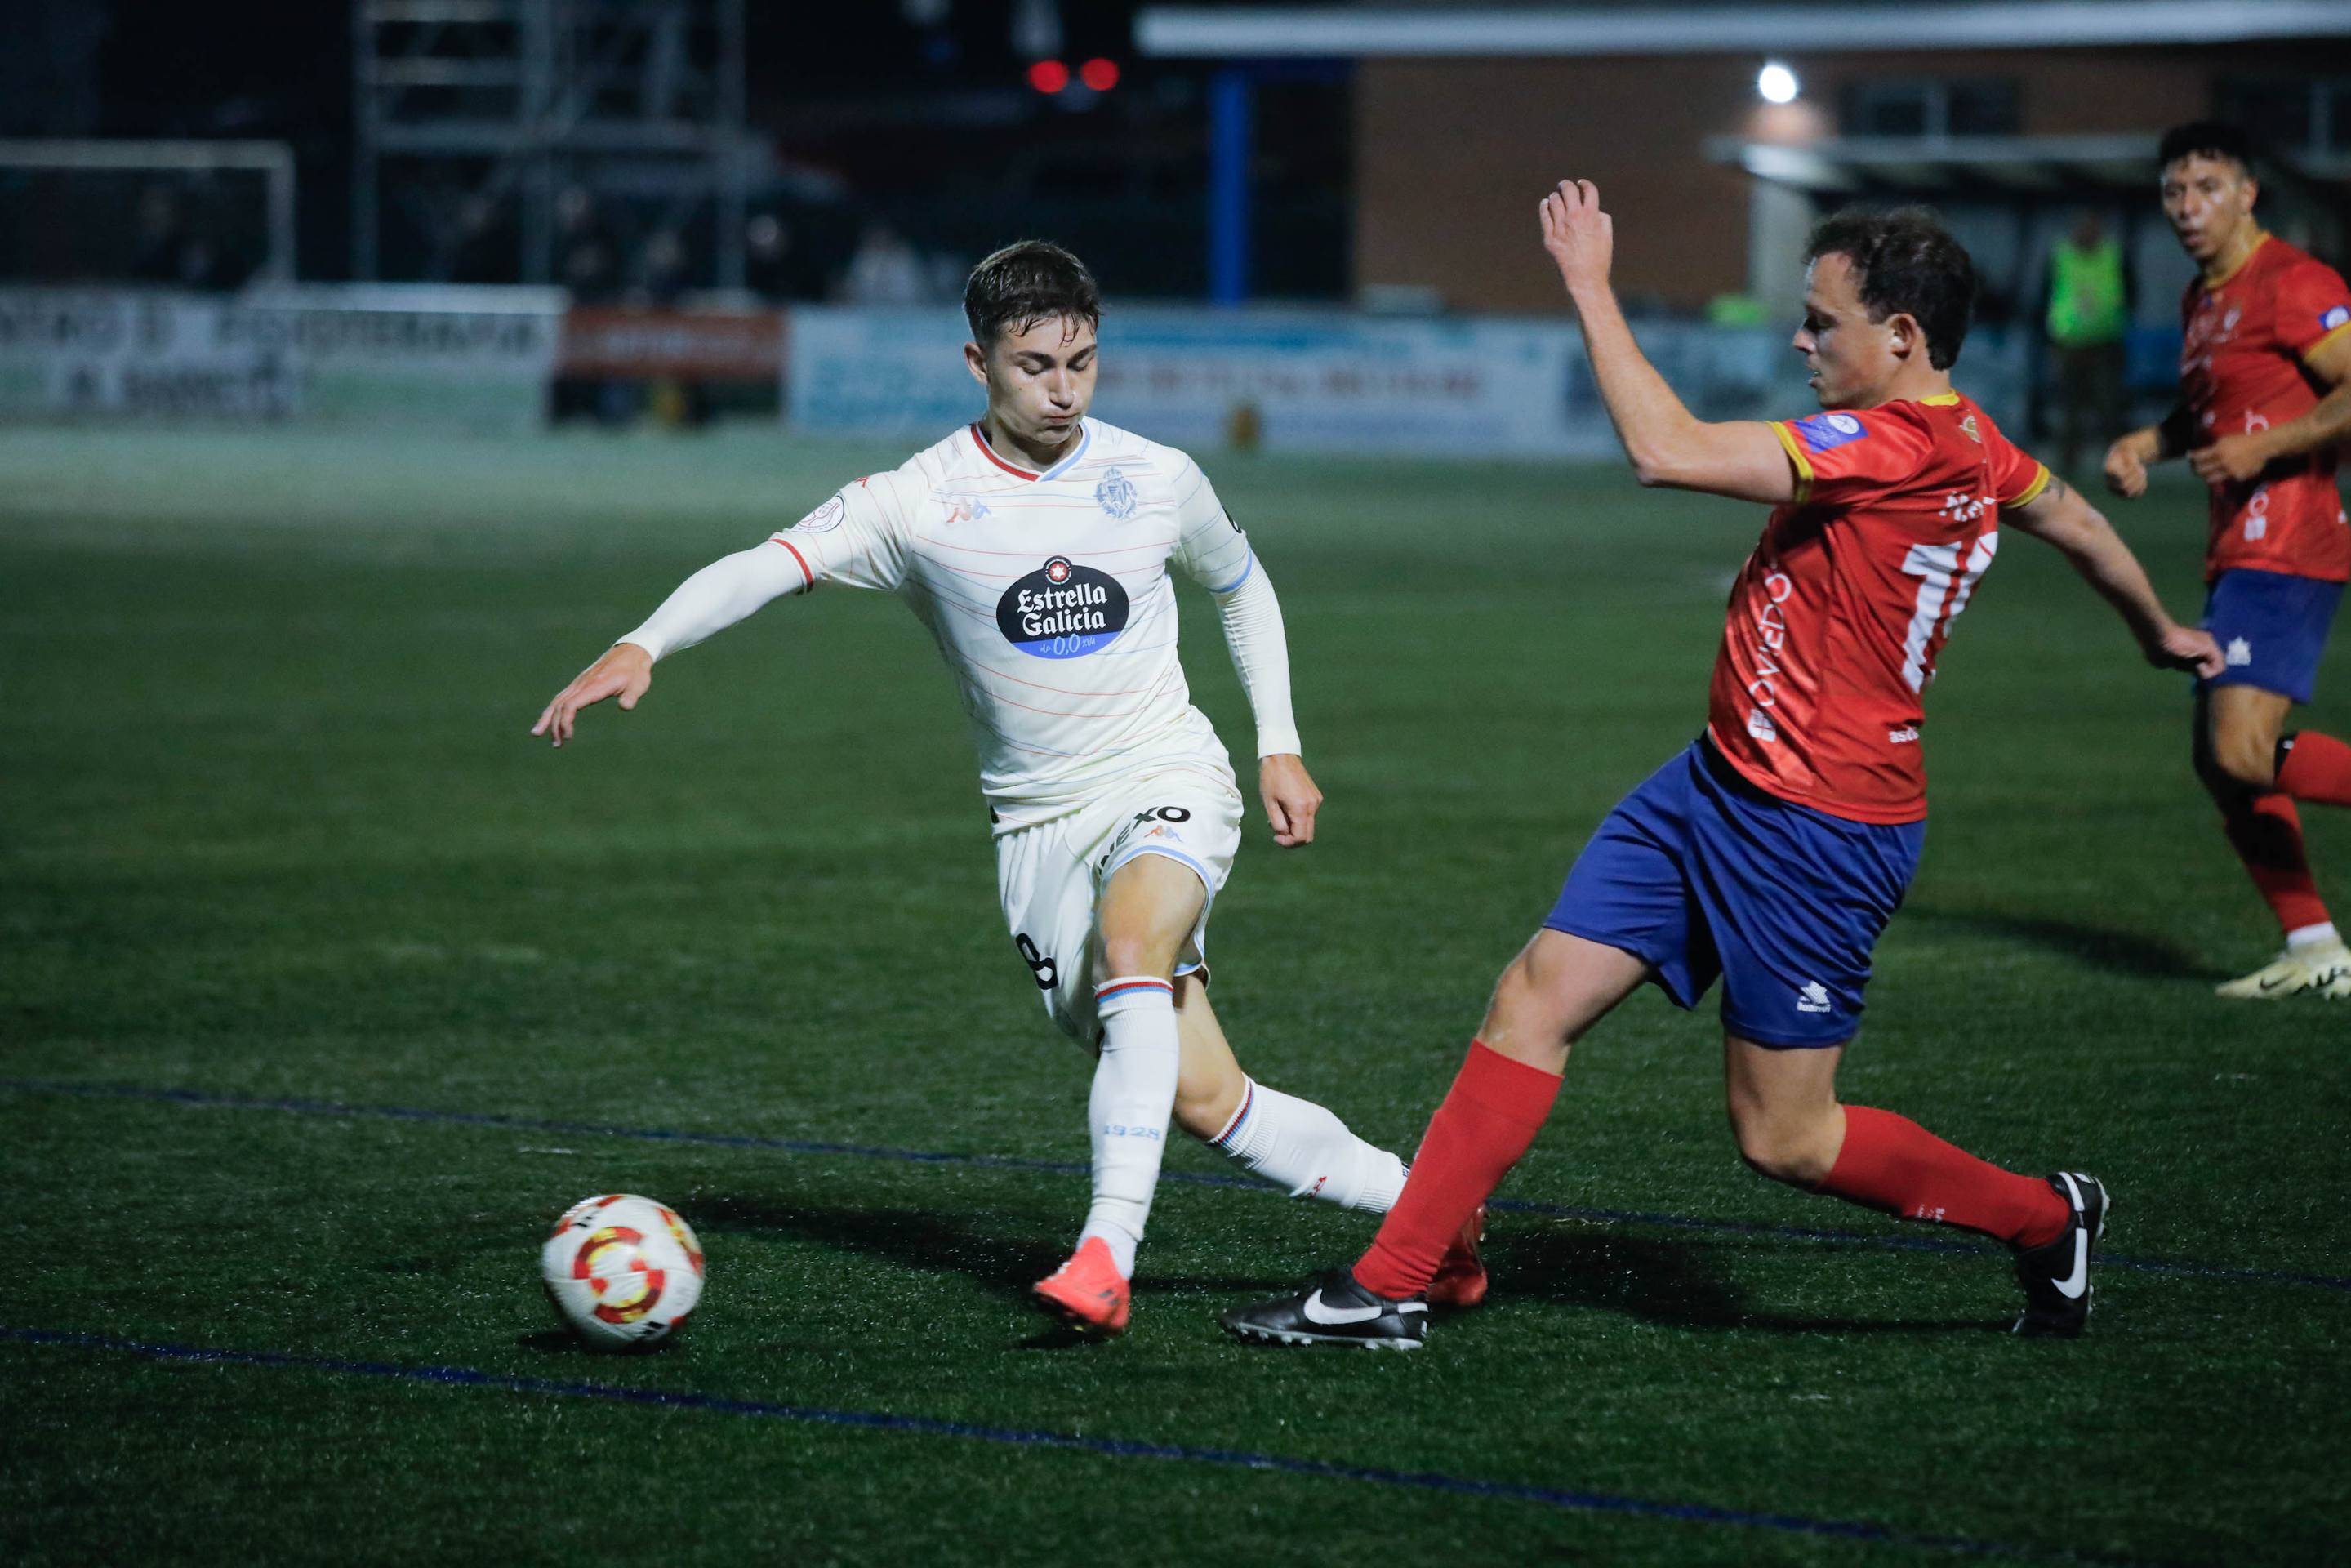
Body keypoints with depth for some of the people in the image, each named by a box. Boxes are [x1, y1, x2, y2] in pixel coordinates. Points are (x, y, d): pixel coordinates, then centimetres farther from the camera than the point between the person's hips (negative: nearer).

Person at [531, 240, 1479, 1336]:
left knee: (1130, 938, -35)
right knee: (1204, 1102, -2)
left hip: (1166, 785, -1)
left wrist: (1280, 747, 13)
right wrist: (641, 646, -38)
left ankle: (1108, 1252, -39)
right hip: (1039, 822, 1)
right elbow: (766, 566, -22)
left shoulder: (1156, 481, -2)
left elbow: (1242, 588, 18)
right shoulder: (920, 503, -9)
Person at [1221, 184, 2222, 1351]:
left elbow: (1666, 450, -31)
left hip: (1814, 836, -10)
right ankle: (1389, 1286, 6)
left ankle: (2047, 1219, 22)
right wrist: (2161, 634, 47)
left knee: (1783, 1139, 1)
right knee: (1538, 994, 4)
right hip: (1721, 784, 10)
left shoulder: (1897, 445, -24)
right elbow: (2074, 520, 27)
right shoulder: (1969, 445, 7)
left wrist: (1589, 286, -21)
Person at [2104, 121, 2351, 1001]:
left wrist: (2258, 449, -19)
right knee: (2219, 759, 9)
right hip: (2237, 555, 10)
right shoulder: (2201, 300, 18)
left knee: (2244, 753, -21)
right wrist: (2145, 446, 16)